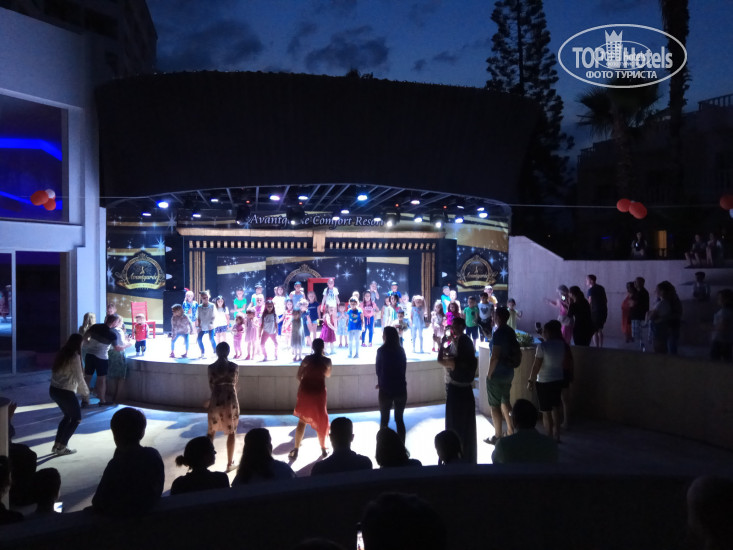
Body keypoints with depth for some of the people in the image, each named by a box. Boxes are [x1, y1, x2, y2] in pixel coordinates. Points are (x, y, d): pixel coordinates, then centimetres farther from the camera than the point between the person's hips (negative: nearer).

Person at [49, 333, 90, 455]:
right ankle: (61, 447, 8)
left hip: (54, 390, 8)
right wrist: (86, 393, 2)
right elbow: (79, 378, -13)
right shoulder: (75, 356, -14)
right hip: (65, 392, -8)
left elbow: (64, 374, 11)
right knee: (77, 418, 9)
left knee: (68, 416, 24)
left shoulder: (62, 353, 10)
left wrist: (80, 391, 15)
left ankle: (56, 445, 24)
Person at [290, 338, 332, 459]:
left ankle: (296, 449, 4)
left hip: (305, 390, 1)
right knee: (321, 420, 16)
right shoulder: (326, 361, -3)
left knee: (302, 420, 11)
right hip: (319, 391, -1)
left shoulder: (307, 358, -3)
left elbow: (299, 375, -1)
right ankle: (323, 448, 24)